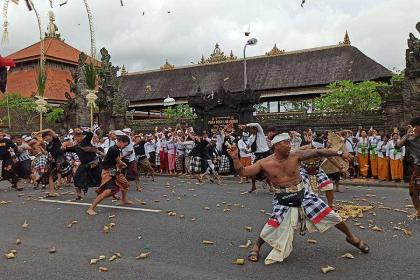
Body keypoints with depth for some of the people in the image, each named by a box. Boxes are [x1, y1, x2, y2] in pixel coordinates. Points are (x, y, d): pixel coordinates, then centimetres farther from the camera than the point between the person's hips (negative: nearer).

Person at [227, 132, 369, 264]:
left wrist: (339, 153, -18)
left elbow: (318, 152, -13)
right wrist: (235, 158, -28)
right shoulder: (264, 163, -14)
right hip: (283, 198, -2)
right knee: (274, 225, -16)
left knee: (329, 214, 6)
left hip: (303, 193, 2)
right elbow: (243, 172, -14)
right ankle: (257, 246, 14)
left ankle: (351, 237, 32)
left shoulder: (295, 155, -12)